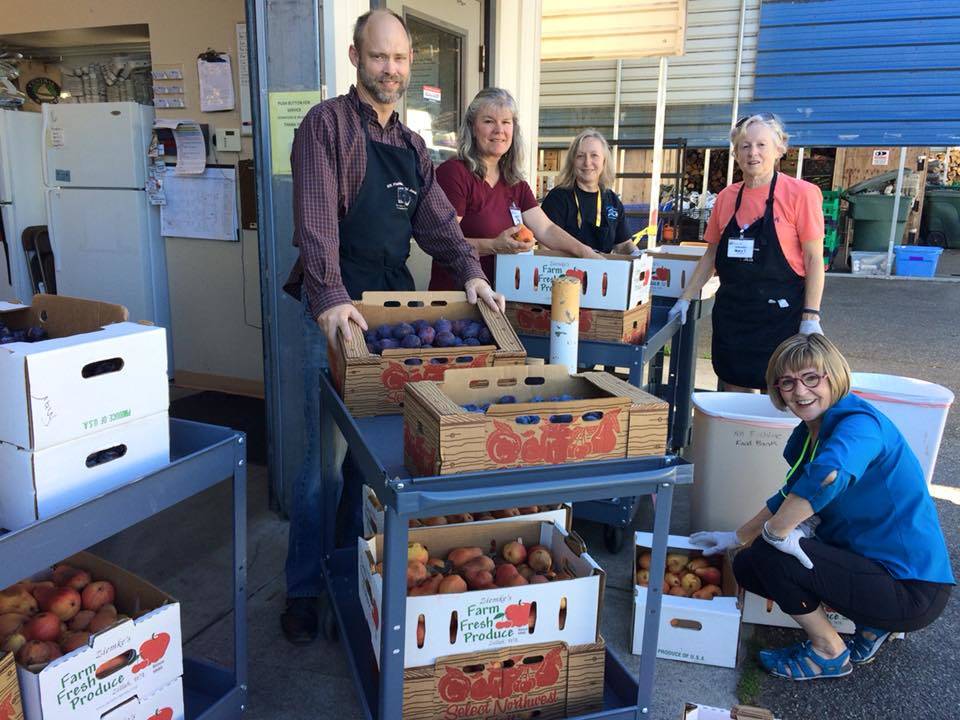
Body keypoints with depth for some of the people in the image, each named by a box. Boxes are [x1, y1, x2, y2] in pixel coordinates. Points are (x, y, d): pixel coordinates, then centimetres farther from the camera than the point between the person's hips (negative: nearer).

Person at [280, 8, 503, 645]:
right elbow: (316, 218, -17)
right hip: (338, 308, -6)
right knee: (324, 455, -1)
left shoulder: (413, 145, 17)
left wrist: (470, 270, -6)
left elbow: (437, 218, 12)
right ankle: (303, 589, 15)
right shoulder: (327, 124, -4)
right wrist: (330, 297, -29)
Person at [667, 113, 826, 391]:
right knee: (734, 392, 10)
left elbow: (814, 259, -8)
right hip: (732, 312, 5)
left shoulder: (800, 193, -7)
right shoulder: (726, 197, 7)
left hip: (781, 313, -4)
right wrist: (686, 298, 11)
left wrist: (811, 316, -14)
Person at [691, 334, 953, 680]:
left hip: (912, 589, -9)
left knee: (767, 555, -20)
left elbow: (828, 474, -45)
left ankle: (830, 653, 5)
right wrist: (736, 538, 16)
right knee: (746, 566, 7)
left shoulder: (859, 423, -23)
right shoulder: (807, 435, 5)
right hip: (868, 559, 9)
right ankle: (872, 625, 15)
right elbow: (789, 498, 19)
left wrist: (775, 532, -32)